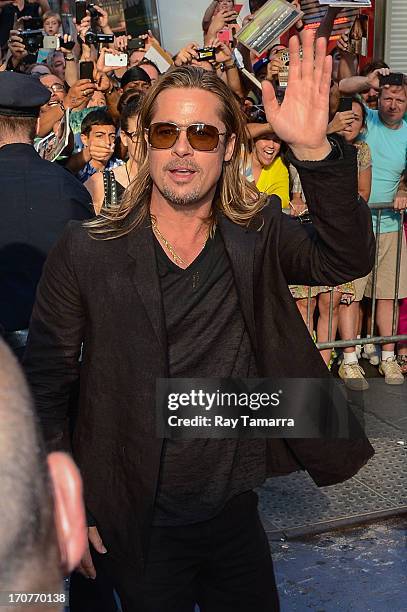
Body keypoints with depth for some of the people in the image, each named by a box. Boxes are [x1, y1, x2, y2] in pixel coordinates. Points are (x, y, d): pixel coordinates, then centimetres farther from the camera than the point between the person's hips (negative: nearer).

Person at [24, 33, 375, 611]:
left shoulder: (261, 234, -6)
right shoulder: (86, 251, -12)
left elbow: (347, 258, -22)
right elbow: (46, 383, -7)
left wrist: (314, 149, -37)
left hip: (235, 513, 2)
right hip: (137, 526, -2)